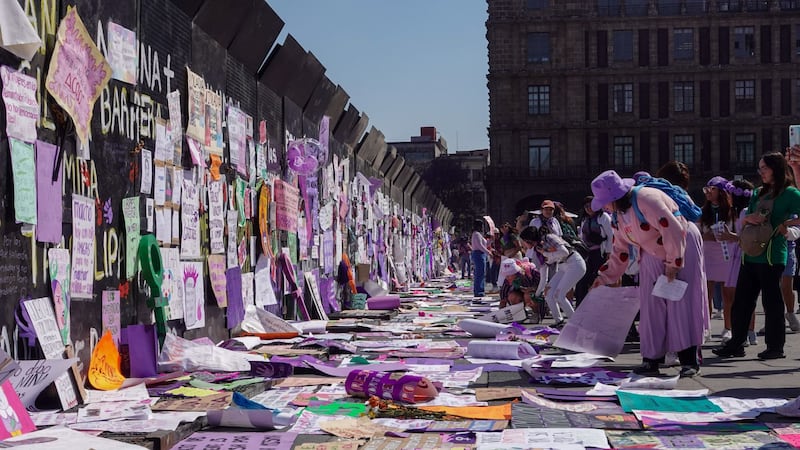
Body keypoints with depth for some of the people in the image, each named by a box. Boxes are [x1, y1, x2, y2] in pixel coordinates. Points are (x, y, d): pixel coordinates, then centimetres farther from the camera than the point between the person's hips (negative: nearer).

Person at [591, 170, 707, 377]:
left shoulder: (646, 199, -27)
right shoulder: (618, 215, 2)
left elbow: (674, 232, -29)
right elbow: (620, 250, 12)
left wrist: (673, 265, -23)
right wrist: (604, 276, 10)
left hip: (682, 248, -8)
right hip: (653, 257, 8)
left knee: (682, 302, -10)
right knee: (652, 304, 0)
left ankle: (689, 360, -7)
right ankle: (652, 359, 3)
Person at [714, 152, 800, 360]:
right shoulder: (758, 193, 18)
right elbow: (746, 218, 16)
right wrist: (749, 218, -4)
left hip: (772, 255, -7)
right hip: (750, 254, 7)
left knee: (772, 301, 0)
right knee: (742, 300, 7)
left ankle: (775, 346, 9)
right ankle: (736, 343, 13)